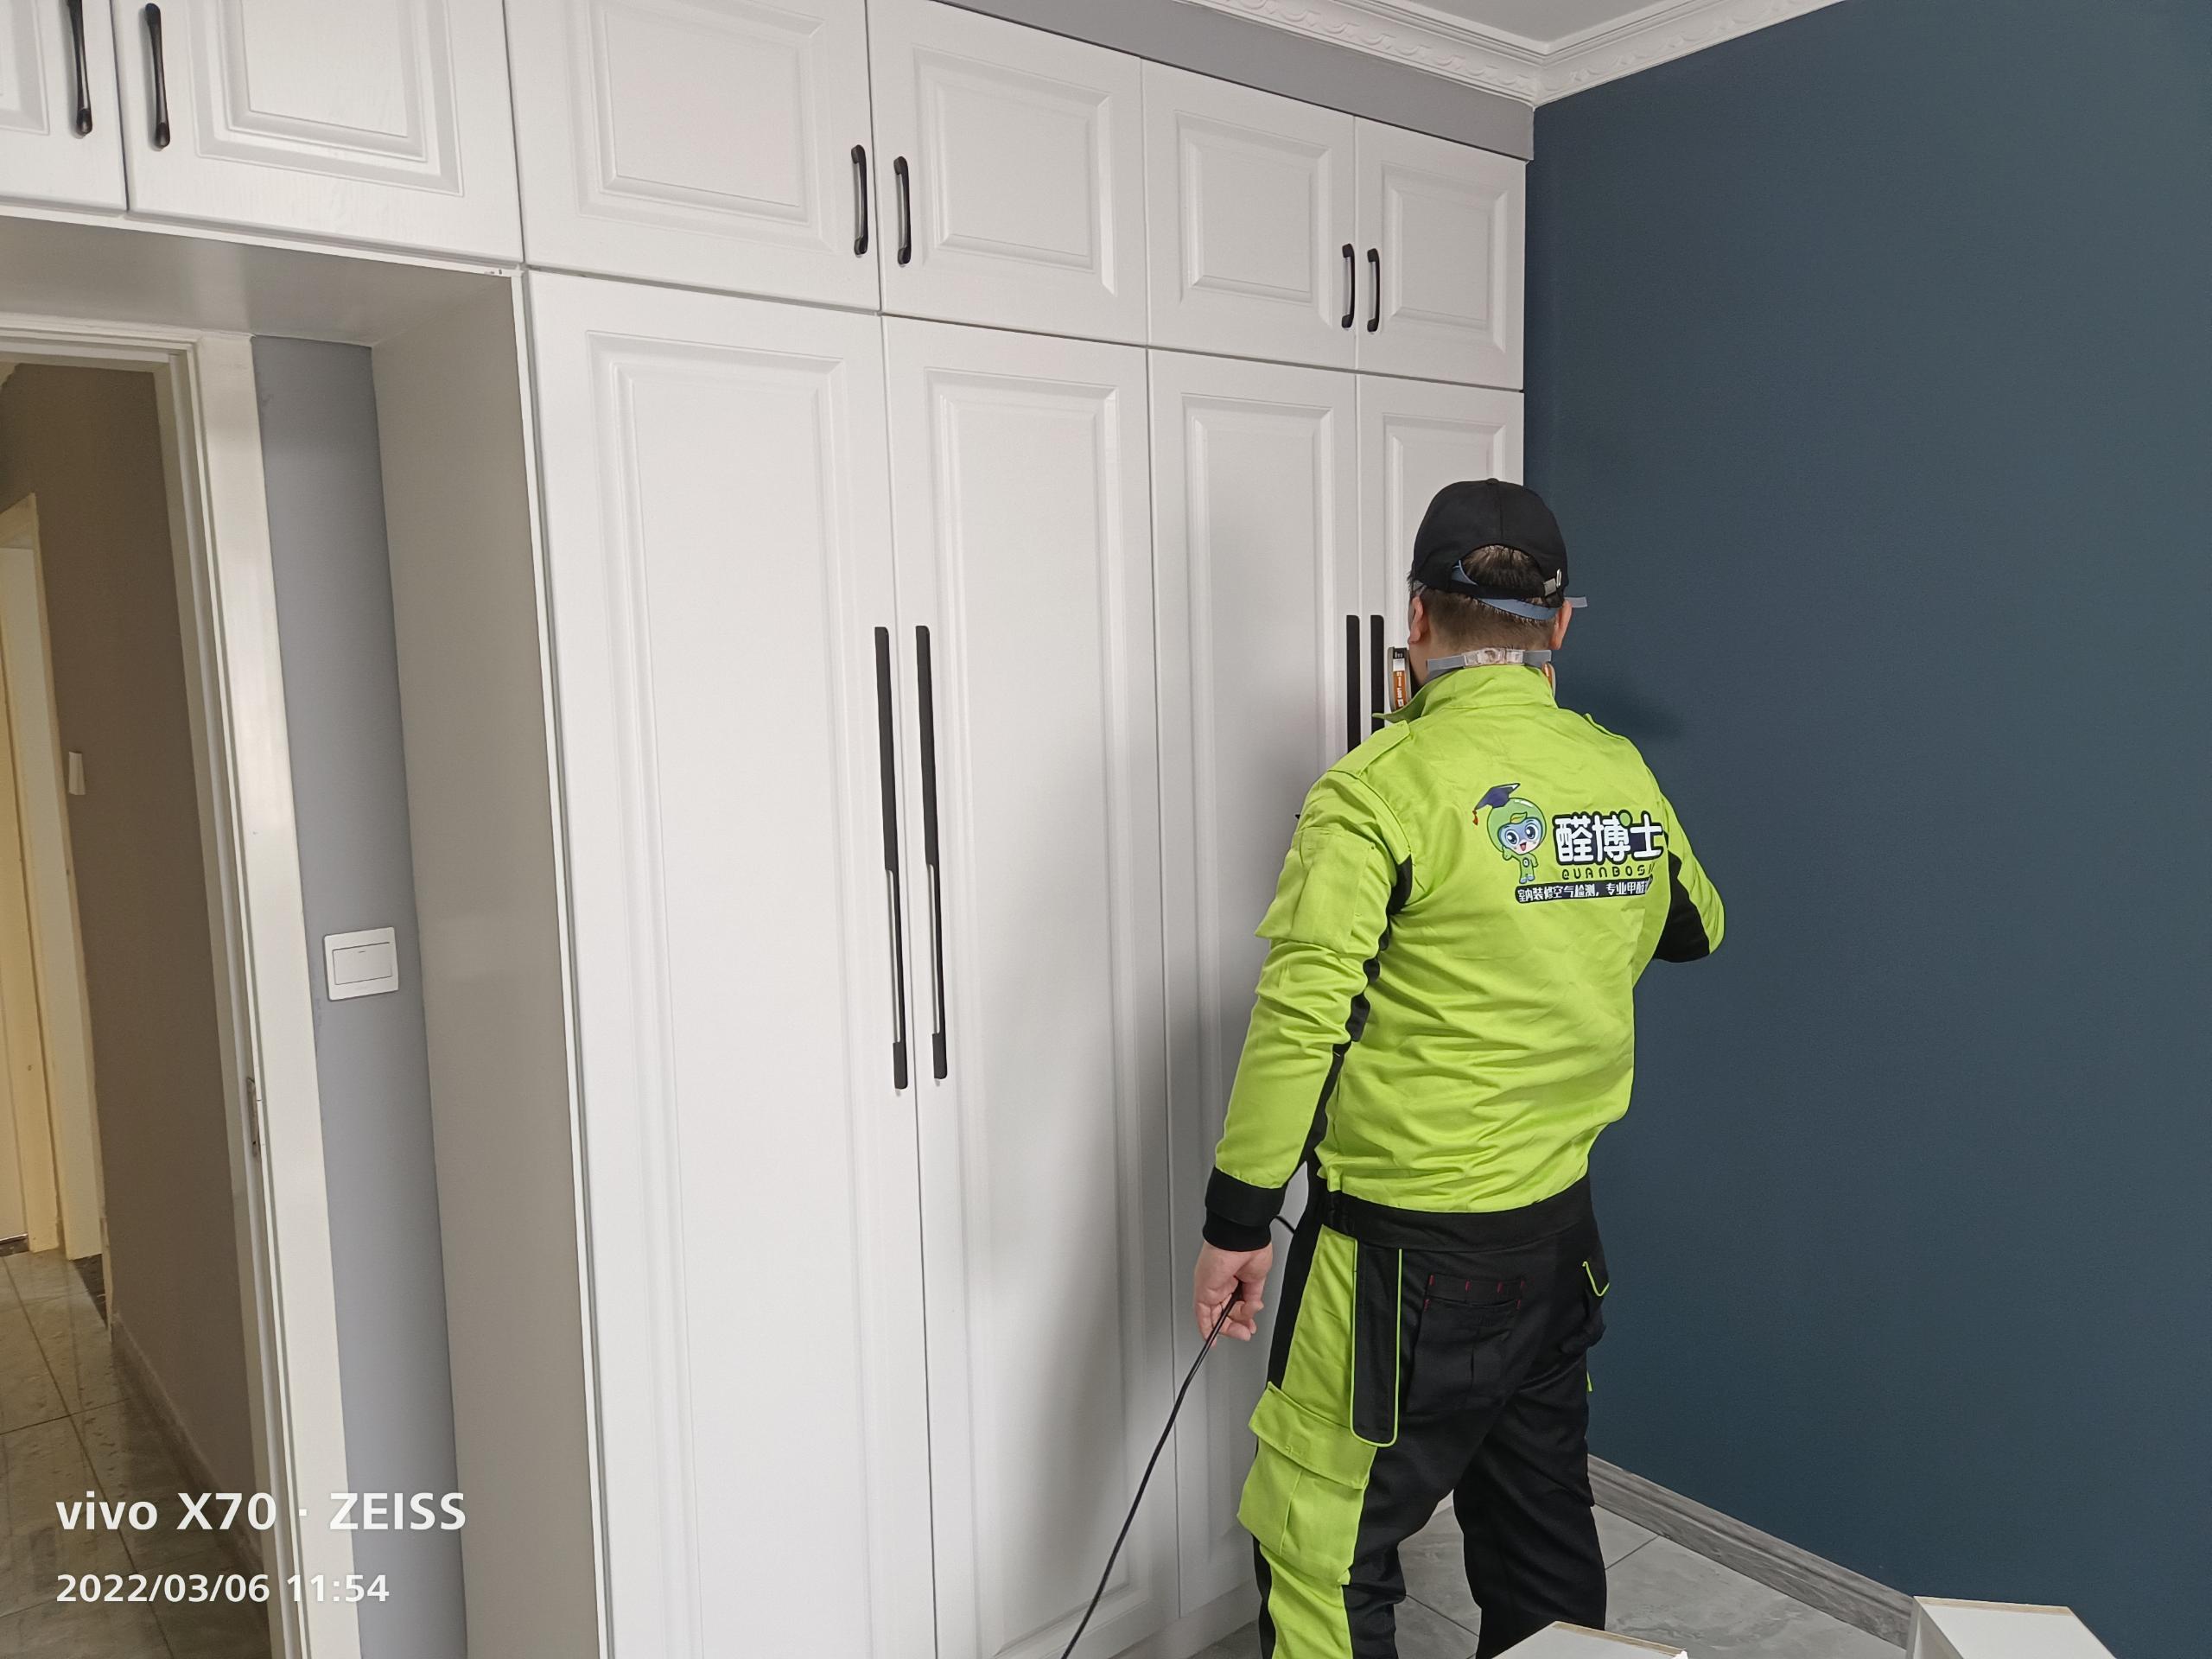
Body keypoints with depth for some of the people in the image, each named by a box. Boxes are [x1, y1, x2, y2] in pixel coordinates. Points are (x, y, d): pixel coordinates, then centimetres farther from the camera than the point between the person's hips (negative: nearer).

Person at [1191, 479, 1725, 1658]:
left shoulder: (1384, 786, -17)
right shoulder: (1625, 776, 2)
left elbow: (1302, 1018, -21)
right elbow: (1693, 928, 20)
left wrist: (1237, 1221, -14)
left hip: (1404, 1255, -6)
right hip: (1560, 1225, 7)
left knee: (1321, 1551, 6)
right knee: (1541, 1528, 23)